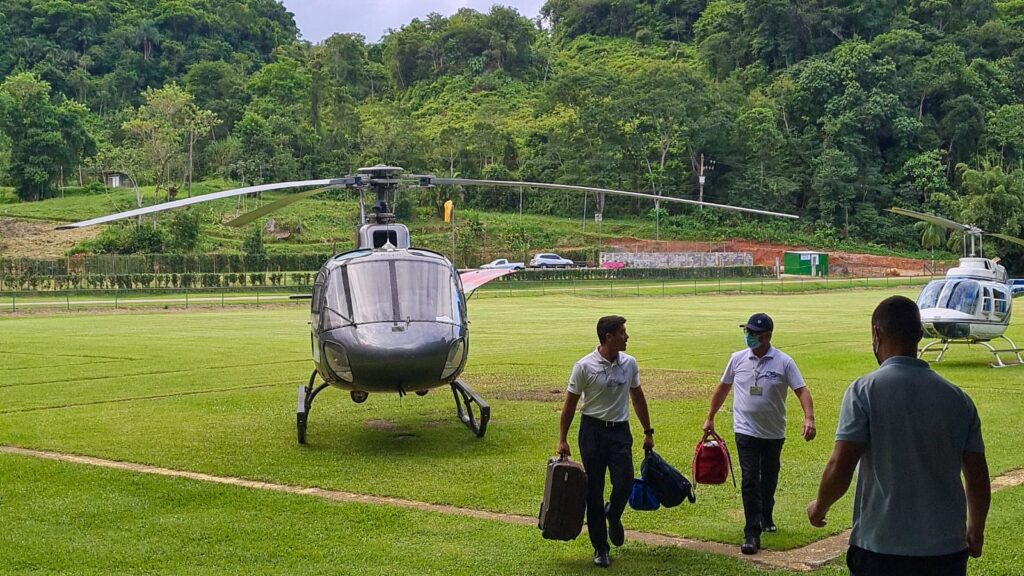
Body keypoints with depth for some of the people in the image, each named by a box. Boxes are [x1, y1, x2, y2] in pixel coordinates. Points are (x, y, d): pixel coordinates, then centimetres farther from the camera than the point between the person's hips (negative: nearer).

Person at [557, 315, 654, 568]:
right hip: (593, 431, -3)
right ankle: (600, 548, 14)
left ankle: (613, 516, 27)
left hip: (620, 431, 3)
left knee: (624, 484, -8)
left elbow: (638, 397, 15)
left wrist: (648, 431, 16)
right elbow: (570, 404, -4)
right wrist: (562, 440, -6)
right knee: (594, 491, 2)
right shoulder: (585, 366, -11)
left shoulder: (629, 363, 3)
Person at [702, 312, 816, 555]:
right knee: (750, 480, -8)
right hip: (746, 432, -1)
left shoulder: (783, 362, -9)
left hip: (774, 433, 1)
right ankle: (752, 533, -8)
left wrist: (809, 418, -28)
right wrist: (710, 417, 12)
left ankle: (766, 519, 39)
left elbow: (802, 391, -12)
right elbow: (723, 388, 10)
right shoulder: (738, 359, -2)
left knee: (769, 479, 17)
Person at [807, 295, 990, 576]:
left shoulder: (864, 391, -10)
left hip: (881, 550, -3)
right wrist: (975, 530, 24)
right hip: (947, 552, 4)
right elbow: (978, 478, 7)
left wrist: (819, 507, 6)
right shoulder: (957, 397, 2)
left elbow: (839, 469, -14)